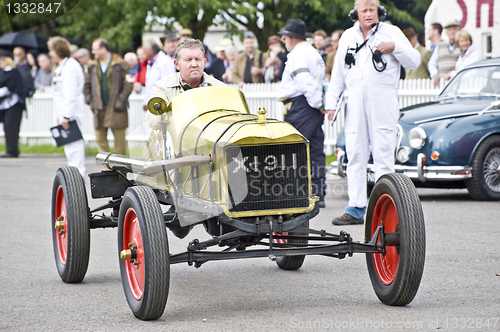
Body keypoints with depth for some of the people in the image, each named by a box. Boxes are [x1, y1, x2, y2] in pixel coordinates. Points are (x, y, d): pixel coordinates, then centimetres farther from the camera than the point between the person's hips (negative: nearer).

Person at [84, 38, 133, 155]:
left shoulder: (120, 65, -3)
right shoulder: (93, 67, 11)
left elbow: (128, 85, -6)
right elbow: (87, 85, 16)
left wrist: (120, 101, -11)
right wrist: (90, 101, 4)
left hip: (115, 110, -4)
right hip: (99, 109, 4)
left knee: (119, 139, 1)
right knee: (100, 138, 1)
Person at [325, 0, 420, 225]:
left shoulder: (391, 32, 7)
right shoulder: (347, 37, 18)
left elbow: (414, 61, 3)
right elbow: (338, 73, 21)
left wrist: (395, 47, -13)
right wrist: (331, 102, 14)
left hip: (383, 103, -4)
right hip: (355, 103, 4)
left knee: (383, 154, -6)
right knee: (355, 155, 2)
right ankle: (356, 208, 6)